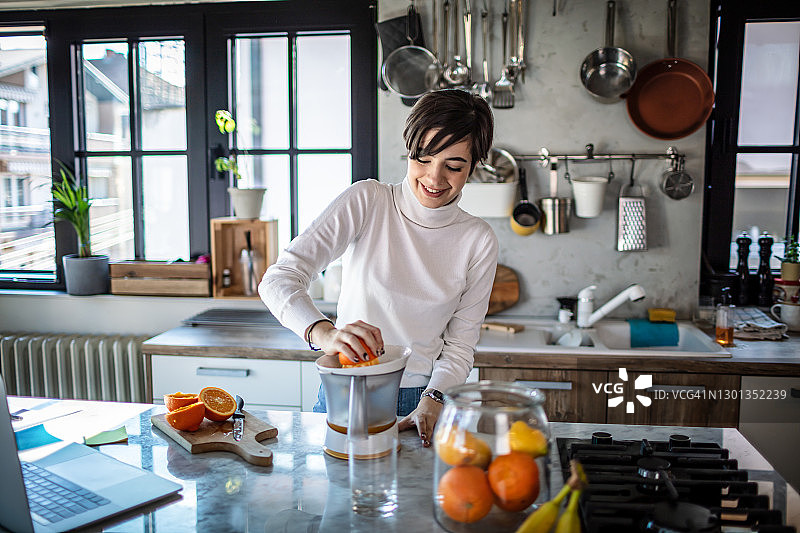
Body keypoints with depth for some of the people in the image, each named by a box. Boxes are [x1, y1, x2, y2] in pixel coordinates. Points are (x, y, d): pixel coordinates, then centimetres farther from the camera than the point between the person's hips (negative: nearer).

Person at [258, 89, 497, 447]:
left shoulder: (478, 240, -2)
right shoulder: (367, 200, -8)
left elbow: (460, 344, 3)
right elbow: (279, 279, -17)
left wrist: (432, 401, -15)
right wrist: (323, 332, -35)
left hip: (423, 400, 1)